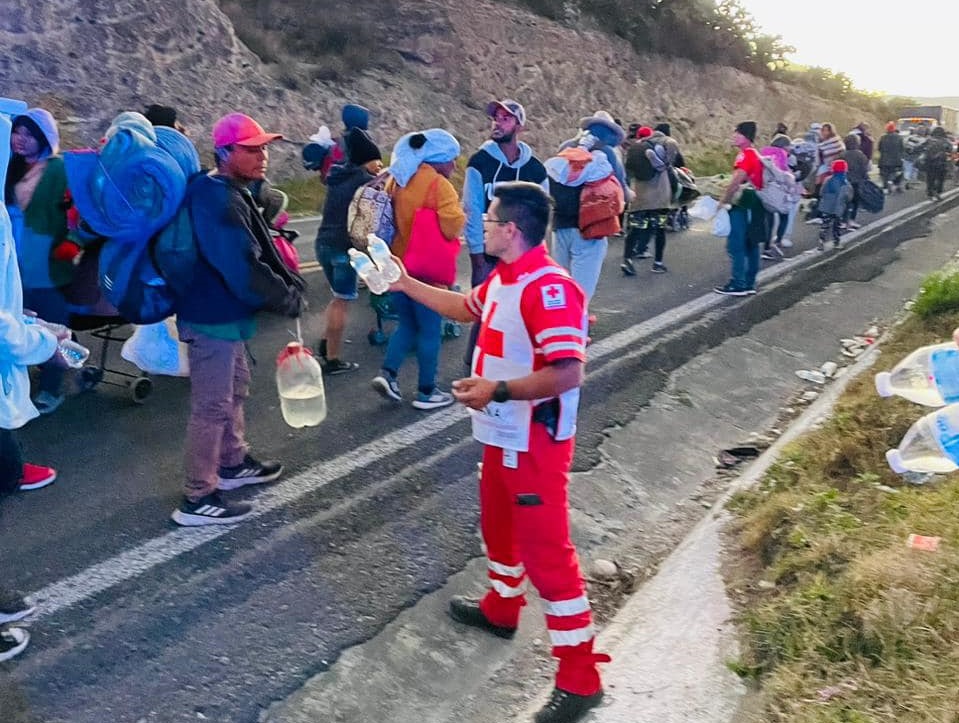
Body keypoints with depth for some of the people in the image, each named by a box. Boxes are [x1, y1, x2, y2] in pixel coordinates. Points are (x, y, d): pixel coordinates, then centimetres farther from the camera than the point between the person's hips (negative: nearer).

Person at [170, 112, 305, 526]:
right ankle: (197, 500, 5)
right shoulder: (216, 199, -23)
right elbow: (241, 265, -27)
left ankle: (233, 464, 42)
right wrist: (287, 298, -16)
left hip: (223, 312, 11)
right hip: (212, 316, -11)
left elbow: (260, 251, 14)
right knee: (212, 406, -4)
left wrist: (290, 285, 3)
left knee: (235, 391, 24)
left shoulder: (231, 194, 12)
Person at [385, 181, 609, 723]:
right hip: (503, 436, 10)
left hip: (536, 444, -10)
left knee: (546, 549, -4)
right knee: (498, 523, 26)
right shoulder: (503, 279, 5)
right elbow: (465, 307, 26)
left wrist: (496, 390, -29)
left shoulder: (548, 287, -26)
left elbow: (568, 373, -32)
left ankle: (580, 676, 7)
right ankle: (501, 608, 51)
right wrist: (404, 283, 24)